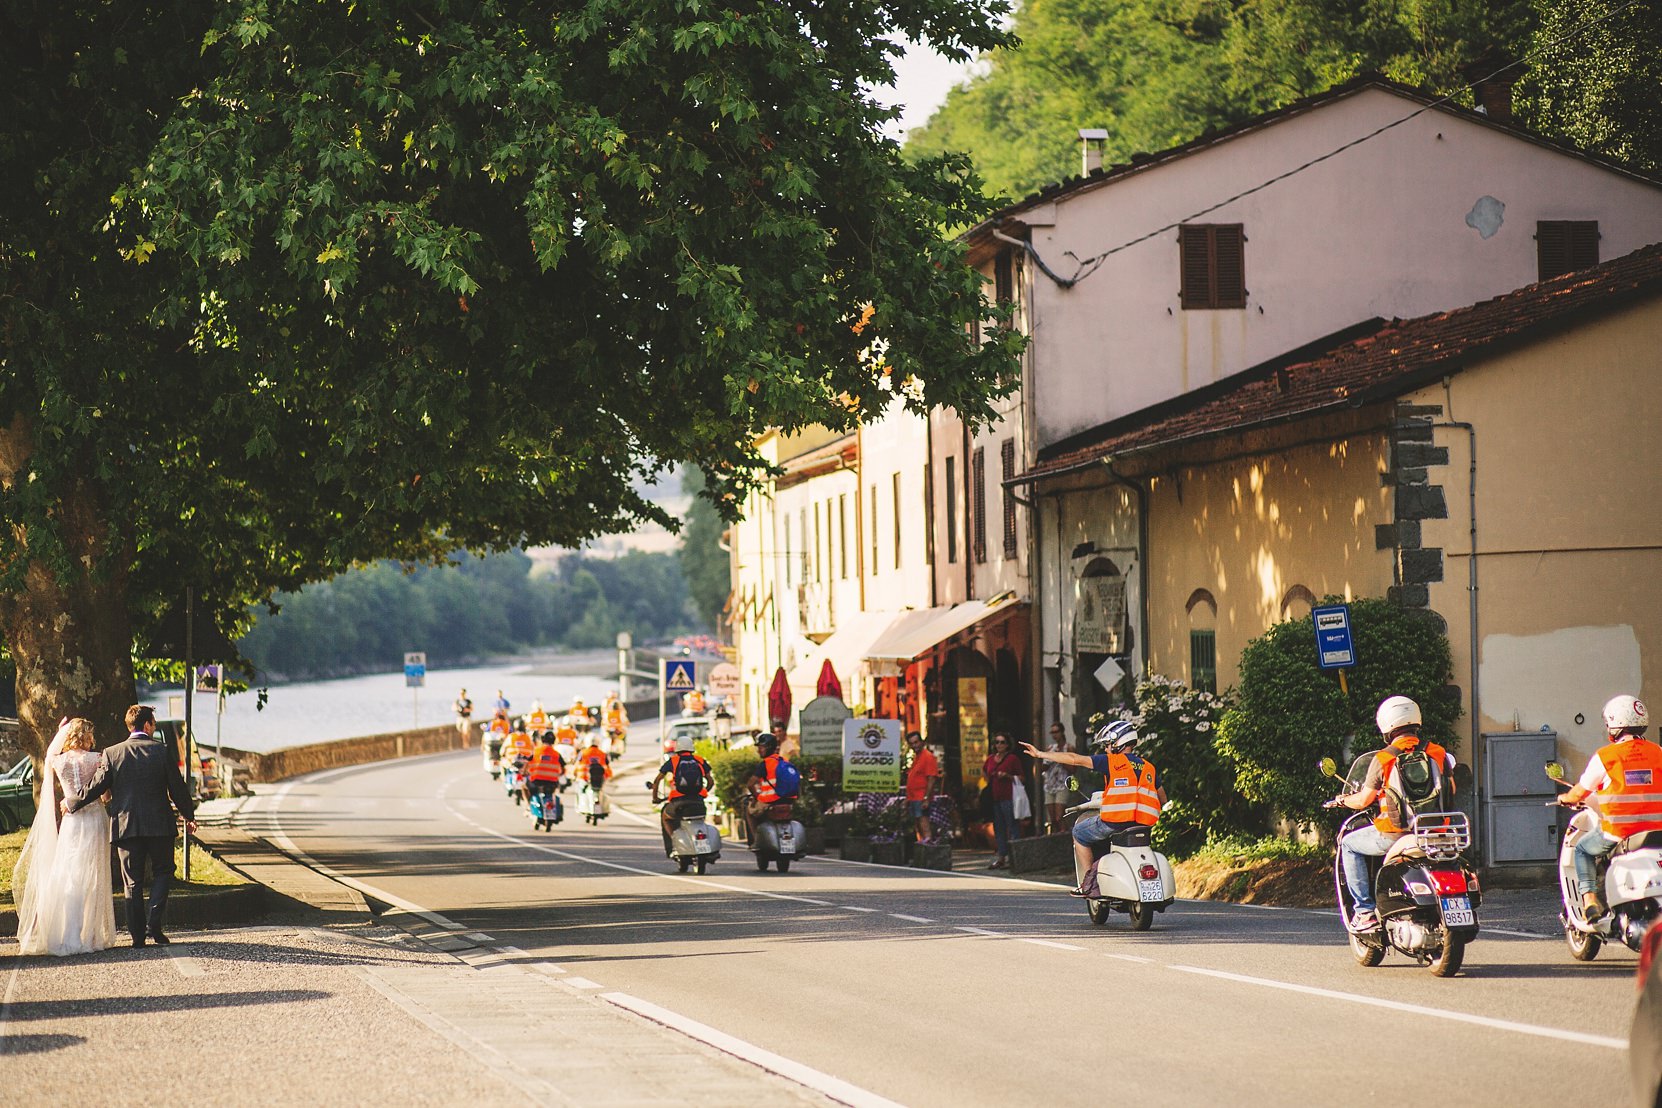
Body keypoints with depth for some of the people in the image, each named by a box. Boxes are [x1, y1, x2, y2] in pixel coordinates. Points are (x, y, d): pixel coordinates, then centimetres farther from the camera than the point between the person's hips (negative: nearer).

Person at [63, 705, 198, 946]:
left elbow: (95, 786, 0)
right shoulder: (161, 750, -4)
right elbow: (177, 787, 1)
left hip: (125, 825, 1)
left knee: (132, 881, 7)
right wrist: (189, 816, 15)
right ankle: (154, 924, -4)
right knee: (162, 872, 13)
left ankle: (137, 934, 5)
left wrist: (71, 803, 18)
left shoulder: (112, 754, -2)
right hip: (158, 824, -1)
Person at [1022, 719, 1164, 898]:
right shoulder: (1149, 767, 17)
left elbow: (1074, 759, 1)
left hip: (1114, 821, -6)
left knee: (1079, 831, 19)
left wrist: (1040, 754, 7)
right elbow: (1162, 801, 23)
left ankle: (1089, 884, 12)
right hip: (1144, 824, 6)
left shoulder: (1110, 762, 2)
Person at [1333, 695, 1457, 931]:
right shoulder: (1438, 753, 3)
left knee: (1349, 845, 19)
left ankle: (1365, 911, 8)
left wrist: (1345, 800, 20)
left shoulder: (1383, 759, -7)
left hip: (1395, 835, -4)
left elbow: (1364, 800, -2)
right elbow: (1450, 790, 15)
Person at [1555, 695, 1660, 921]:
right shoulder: (1657, 753, 4)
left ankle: (1589, 898, 6)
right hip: (1654, 832, 3)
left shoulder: (1605, 756, -5)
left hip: (1615, 834, -3)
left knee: (1582, 849, 23)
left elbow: (1579, 793, 6)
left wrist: (1566, 798, 28)